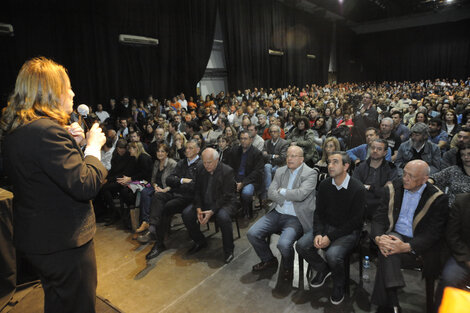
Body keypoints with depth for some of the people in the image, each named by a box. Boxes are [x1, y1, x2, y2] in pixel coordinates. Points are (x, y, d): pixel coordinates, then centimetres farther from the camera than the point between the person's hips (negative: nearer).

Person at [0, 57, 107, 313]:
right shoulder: (47, 130, -27)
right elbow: (85, 185, -30)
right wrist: (93, 146, -16)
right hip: (65, 243, -9)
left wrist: (70, 143, 1)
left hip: (38, 238, 9)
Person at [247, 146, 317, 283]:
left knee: (283, 244, -29)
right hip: (277, 213, 6)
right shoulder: (280, 171, 12)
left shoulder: (310, 174, -5)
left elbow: (301, 194, -21)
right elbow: (270, 193, 2)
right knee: (252, 234, -7)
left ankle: (287, 267, 9)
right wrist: (290, 197, -9)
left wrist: (282, 191, -6)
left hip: (296, 218, -5)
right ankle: (269, 260, 21)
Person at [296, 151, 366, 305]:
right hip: (326, 226, 5)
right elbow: (319, 212, 4)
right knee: (301, 245, -15)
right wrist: (318, 233, -14)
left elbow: (355, 221, -15)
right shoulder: (325, 185, -1)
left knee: (332, 255, -31)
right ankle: (323, 269, 15)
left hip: (348, 231, -5)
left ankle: (339, 284, 4)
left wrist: (330, 237, -20)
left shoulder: (358, 189, -16)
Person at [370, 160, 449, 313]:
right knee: (387, 250, -32)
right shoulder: (393, 189, 5)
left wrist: (407, 247, -27)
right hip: (394, 235, 1)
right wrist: (378, 237, -20)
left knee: (387, 254, -27)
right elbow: (379, 218, 2)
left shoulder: (438, 198, -4)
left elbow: (433, 233, -10)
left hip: (418, 245, -1)